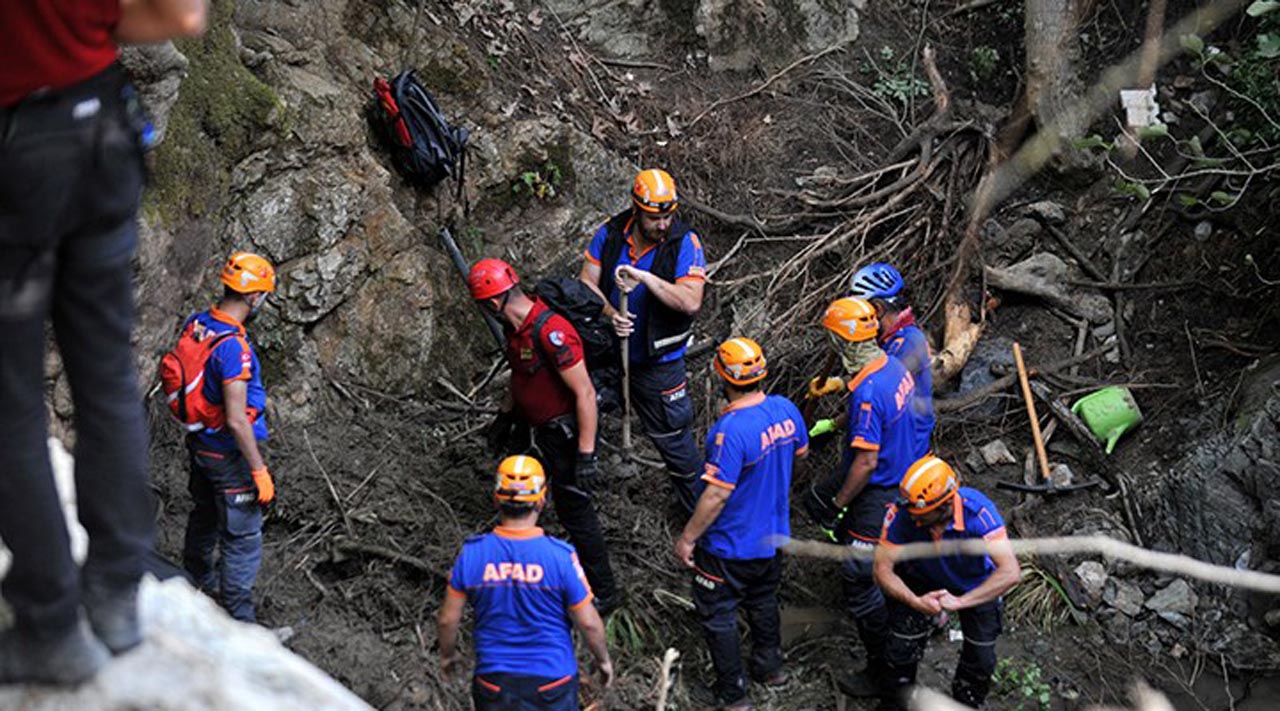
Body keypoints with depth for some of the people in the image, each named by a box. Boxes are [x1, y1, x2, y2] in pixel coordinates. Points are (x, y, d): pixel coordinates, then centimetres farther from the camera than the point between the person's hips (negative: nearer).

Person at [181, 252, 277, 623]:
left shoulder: (196, 324, -4)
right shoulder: (233, 347, -30)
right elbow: (237, 420, -29)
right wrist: (259, 471, -21)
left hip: (199, 439, 9)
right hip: (228, 454, -9)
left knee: (204, 516, 28)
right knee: (243, 538, 2)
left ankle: (198, 585, 48)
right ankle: (237, 621, 10)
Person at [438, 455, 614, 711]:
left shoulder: (472, 553, -13)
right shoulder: (561, 556, -18)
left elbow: (448, 619, -3)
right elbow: (588, 623, -10)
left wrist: (447, 655, 16)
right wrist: (603, 659, 8)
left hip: (494, 681, 1)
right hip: (552, 679, -1)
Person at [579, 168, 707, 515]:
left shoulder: (685, 243, -21)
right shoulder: (611, 233, -10)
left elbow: (691, 302, -32)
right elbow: (587, 283, -7)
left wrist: (643, 277, -37)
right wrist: (610, 314, -25)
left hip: (656, 360, -4)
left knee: (672, 435, 6)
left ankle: (696, 505, 24)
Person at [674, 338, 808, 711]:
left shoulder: (731, 431, -32)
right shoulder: (785, 409, -9)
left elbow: (717, 494, -28)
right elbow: (800, 450, 11)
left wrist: (687, 538, -17)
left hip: (731, 547, -7)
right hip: (774, 536, 7)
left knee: (717, 615, 12)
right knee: (763, 602, 28)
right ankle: (770, 666, 45)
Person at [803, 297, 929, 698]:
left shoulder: (867, 393, -31)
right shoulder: (894, 365, -2)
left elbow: (866, 462, -27)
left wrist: (839, 504, -14)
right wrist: (836, 424, 20)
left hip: (879, 495, -9)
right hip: (905, 473, 9)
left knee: (860, 585, 1)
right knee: (817, 500, 30)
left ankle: (883, 672, 11)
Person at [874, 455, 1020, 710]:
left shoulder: (978, 510, -40)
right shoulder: (902, 513, -35)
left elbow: (1010, 572, -44)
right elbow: (883, 569, -26)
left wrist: (960, 602, -48)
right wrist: (915, 601, -43)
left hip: (975, 585, 0)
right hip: (921, 581, 1)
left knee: (980, 658, 0)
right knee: (902, 648, -7)